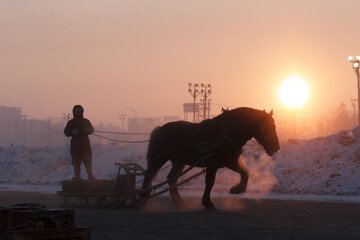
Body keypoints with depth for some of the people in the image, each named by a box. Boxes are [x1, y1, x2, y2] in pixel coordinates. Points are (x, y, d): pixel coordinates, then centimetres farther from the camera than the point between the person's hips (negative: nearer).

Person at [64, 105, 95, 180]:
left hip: (85, 144, 1)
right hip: (75, 145, -1)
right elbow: (66, 132, 3)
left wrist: (87, 131, -15)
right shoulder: (71, 122, 6)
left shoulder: (86, 121, 10)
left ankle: (90, 176, 0)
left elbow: (91, 129, 7)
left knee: (88, 160, -3)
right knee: (76, 162, 0)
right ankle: (77, 177, 5)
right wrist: (72, 132, -17)